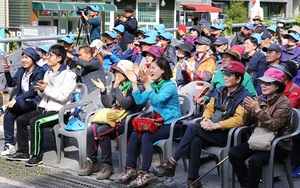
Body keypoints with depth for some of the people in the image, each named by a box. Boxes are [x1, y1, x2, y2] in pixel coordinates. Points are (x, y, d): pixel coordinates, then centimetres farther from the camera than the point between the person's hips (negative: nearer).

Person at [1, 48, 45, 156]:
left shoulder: (39, 72, -9)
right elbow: (11, 83, 8)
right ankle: (9, 145, -15)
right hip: (22, 103, 6)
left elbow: (32, 91, -19)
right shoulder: (21, 70, 13)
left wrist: (16, 100, -26)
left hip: (34, 103, -6)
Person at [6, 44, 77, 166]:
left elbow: (63, 97, -20)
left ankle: (37, 156, -19)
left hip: (59, 111, -9)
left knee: (35, 122, -29)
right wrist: (41, 89, -5)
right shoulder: (48, 73, 17)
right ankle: (23, 152, 7)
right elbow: (42, 94, 18)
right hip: (44, 108, 9)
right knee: (21, 119, -1)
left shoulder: (68, 75, -10)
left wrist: (46, 89, -20)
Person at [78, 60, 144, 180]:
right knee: (91, 129, -16)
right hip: (114, 115, 7)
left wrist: (116, 88, -17)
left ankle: (107, 165, -17)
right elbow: (108, 104, 13)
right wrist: (103, 90, 0)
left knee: (101, 131, -29)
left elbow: (126, 104, -20)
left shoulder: (136, 87, -6)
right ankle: (92, 162, -3)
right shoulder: (118, 85, 15)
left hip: (127, 119, -7)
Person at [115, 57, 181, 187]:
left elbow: (156, 100, -28)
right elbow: (139, 100, 3)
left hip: (171, 123, -7)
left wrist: (146, 84, -31)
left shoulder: (170, 85, -13)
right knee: (134, 135, -16)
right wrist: (134, 83, -4)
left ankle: (144, 173, -25)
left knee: (146, 136, -29)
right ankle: (130, 168, -7)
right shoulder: (153, 84, 10)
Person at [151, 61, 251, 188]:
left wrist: (215, 125, -24)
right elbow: (209, 108, 16)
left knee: (193, 128, -26)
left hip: (227, 134, -6)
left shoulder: (243, 96, -8)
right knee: (196, 141, -29)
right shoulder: (219, 91, 15)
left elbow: (239, 120, -19)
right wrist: (205, 119, -8)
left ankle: (171, 164, -21)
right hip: (212, 131, 6)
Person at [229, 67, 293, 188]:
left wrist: (258, 110, -29)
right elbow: (247, 123, 7)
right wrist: (248, 110, -13)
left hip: (279, 146, -6)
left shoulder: (284, 103, -12)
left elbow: (273, 126, -24)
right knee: (233, 153, -14)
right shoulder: (260, 99, 5)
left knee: (254, 160, -32)